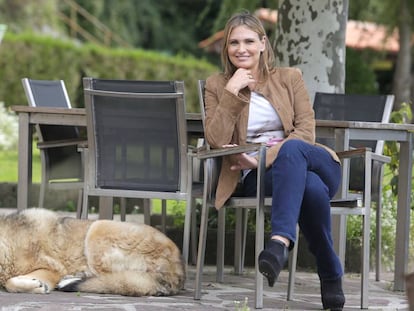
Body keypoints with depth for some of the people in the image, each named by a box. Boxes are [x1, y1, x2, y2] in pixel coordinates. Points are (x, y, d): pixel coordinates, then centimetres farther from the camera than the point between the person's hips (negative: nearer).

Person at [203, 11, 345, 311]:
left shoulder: (290, 78, 15)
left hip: (305, 162, 1)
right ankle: (331, 276, -29)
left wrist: (266, 157, -13)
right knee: (312, 188, -37)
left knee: (291, 149, -39)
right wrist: (231, 93, -8)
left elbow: (306, 132, 2)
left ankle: (280, 242, -52)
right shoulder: (217, 86, 13)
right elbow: (216, 142, -2)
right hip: (256, 177, -1)